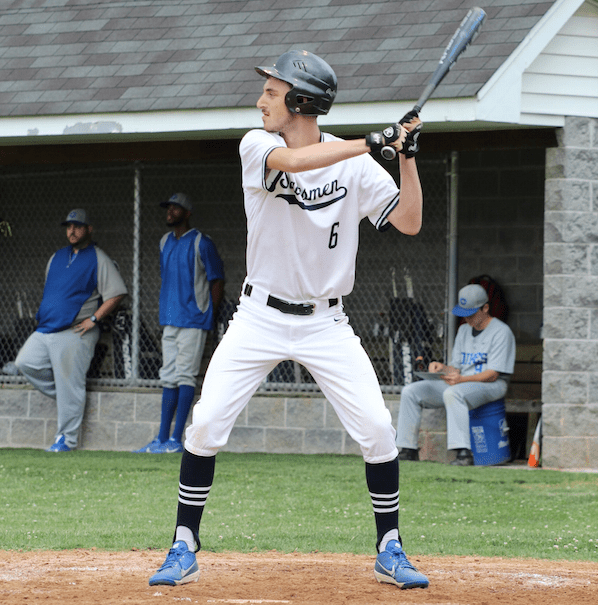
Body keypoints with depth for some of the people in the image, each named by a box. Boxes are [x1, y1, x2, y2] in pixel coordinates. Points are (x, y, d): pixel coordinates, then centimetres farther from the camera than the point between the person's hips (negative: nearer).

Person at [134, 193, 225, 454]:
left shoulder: (201, 243, -7)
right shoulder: (165, 242, 15)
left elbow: (217, 282, -5)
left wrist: (208, 315, -8)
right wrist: (166, 312, 16)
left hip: (193, 321, -7)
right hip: (170, 321, 7)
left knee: (185, 376, -9)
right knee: (169, 377, 6)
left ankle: (176, 440, -11)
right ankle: (162, 439, 7)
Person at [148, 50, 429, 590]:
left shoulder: (355, 165, -5)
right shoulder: (257, 147, -8)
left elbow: (409, 223, -7)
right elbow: (294, 161, -30)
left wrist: (407, 156, -19)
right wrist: (376, 142, -33)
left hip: (326, 323, 0)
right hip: (260, 318, 0)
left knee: (377, 429, -10)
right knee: (206, 425, -9)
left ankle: (390, 551, 6)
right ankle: (184, 552, 3)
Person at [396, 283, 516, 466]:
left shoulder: (501, 332, -8)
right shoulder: (464, 330, 18)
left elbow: (492, 374, -16)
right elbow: (457, 369, 16)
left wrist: (462, 379, -30)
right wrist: (442, 368, -8)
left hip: (491, 386, -8)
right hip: (460, 382, 8)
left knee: (453, 393, -39)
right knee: (411, 392, -5)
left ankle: (464, 453, -46)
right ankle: (409, 450, -7)